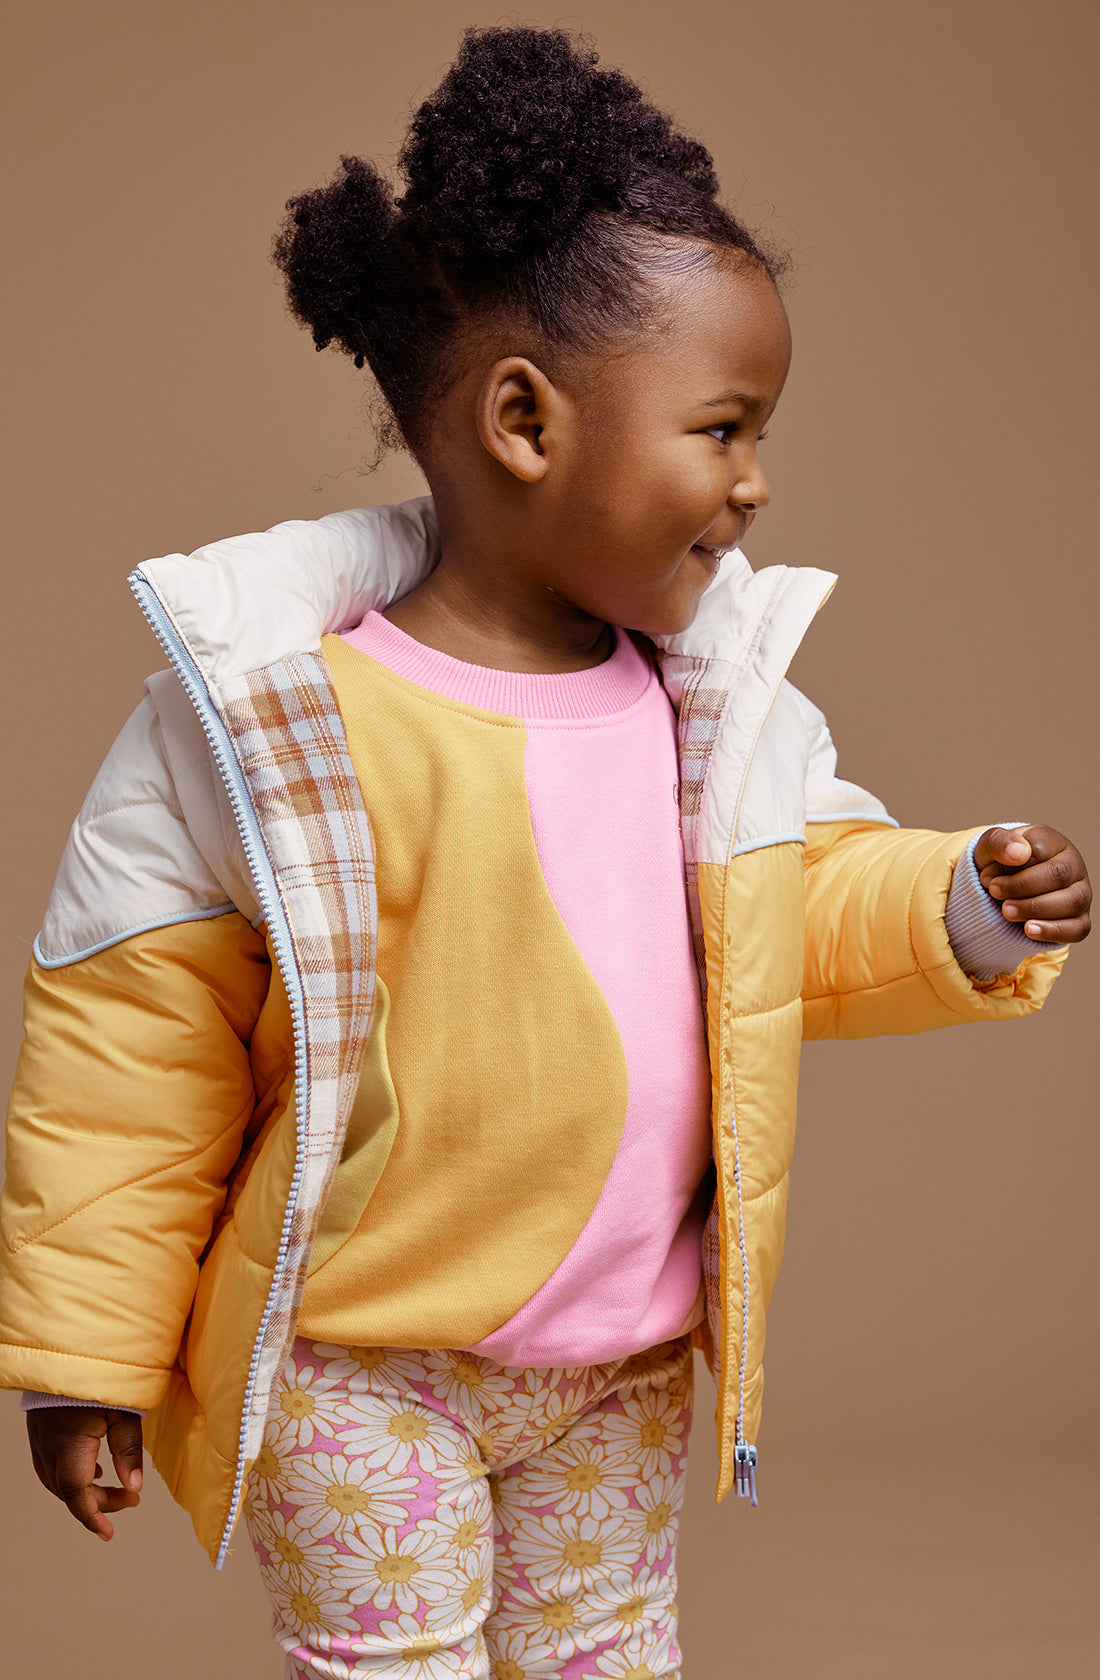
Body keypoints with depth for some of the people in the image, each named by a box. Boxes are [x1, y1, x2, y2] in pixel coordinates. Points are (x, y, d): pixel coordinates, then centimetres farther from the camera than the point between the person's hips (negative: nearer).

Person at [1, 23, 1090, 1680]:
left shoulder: (720, 685, -3)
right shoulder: (267, 706, -18)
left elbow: (802, 907, 6)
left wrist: (960, 908, -16)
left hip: (629, 1362, 5)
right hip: (357, 1363, -5)